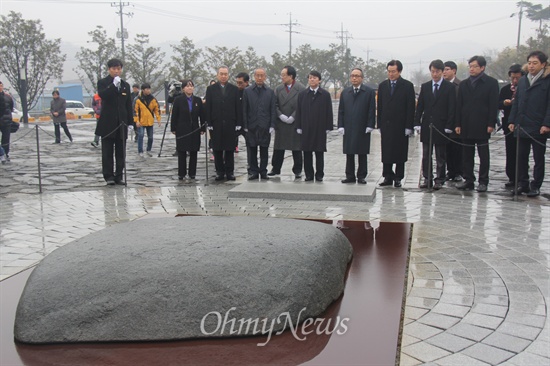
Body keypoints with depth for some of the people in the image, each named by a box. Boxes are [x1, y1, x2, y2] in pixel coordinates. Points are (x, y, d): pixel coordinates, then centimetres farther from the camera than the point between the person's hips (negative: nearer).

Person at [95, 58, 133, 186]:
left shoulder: (125, 85, 14)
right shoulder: (103, 83, 2)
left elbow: (128, 104, 13)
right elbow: (102, 95, -18)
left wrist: (130, 120, 7)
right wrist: (114, 84, -21)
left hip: (121, 123, 4)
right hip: (108, 123, -4)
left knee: (121, 152, 5)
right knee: (107, 152, 0)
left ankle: (119, 176, 12)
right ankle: (109, 176, 6)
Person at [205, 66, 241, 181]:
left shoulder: (234, 89, 7)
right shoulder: (211, 89, 6)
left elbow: (237, 107, 4)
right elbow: (208, 108, 2)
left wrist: (238, 124, -2)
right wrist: (209, 124, -5)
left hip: (230, 124, 0)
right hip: (216, 124, 0)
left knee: (230, 150, 3)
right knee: (217, 150, 3)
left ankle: (230, 172, 10)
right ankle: (219, 171, 11)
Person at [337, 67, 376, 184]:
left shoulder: (369, 92, 2)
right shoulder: (345, 92, 12)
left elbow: (372, 110, -2)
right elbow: (341, 110, 10)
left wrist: (370, 125, -9)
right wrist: (341, 126, 2)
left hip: (363, 129, -3)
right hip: (348, 128, 3)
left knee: (362, 154, 3)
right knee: (349, 153, 4)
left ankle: (361, 176, 10)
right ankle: (350, 176, 10)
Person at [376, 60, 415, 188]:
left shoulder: (407, 86, -1)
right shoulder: (382, 85, 10)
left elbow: (411, 107, -4)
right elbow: (380, 106, 11)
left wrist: (408, 126, -9)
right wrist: (379, 124, 5)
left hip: (400, 125, -3)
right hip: (386, 125, 3)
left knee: (400, 152, 2)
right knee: (386, 152, 4)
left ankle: (398, 178, 10)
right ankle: (388, 177, 12)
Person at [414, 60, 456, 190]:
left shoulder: (449, 87, -1)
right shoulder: (425, 87, 9)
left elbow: (452, 108, -4)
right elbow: (420, 106, 9)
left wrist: (449, 126, -10)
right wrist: (417, 123, 1)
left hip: (441, 127, -3)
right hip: (426, 125, 3)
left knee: (440, 157, 4)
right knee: (426, 155, 6)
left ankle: (439, 180, 11)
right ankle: (427, 179, 14)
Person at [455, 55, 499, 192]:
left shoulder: (491, 83, 0)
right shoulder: (464, 84, 12)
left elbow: (494, 105, -4)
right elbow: (459, 105, 10)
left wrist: (491, 124, -11)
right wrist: (458, 124, 4)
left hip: (482, 125, -4)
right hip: (466, 125, 4)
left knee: (483, 155, 2)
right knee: (467, 155, 6)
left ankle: (483, 181, 7)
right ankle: (468, 180, 13)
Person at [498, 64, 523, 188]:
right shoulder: (505, 89, 10)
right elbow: (498, 104, 3)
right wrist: (504, 103, -17)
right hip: (509, 125, 3)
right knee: (510, 153, 5)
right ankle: (512, 178, 11)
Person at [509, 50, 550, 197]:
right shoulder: (522, 80, 13)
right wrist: (512, 121, 6)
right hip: (521, 127, 5)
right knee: (521, 157, 8)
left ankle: (535, 186, 12)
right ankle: (523, 184, 17)